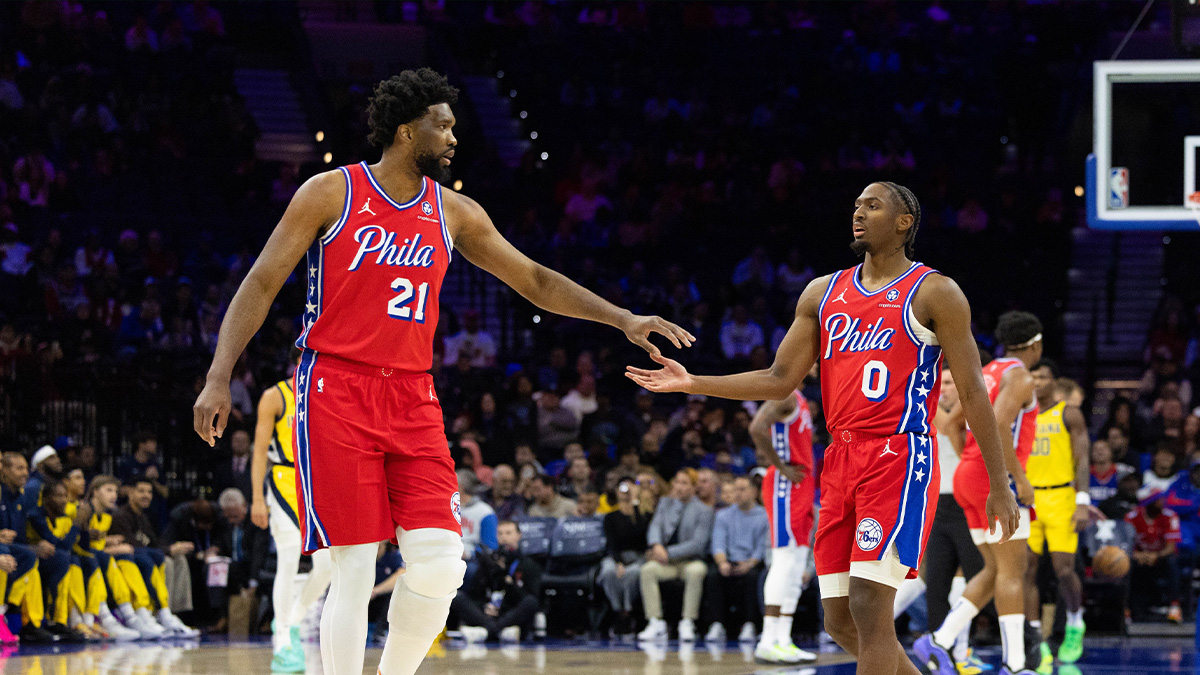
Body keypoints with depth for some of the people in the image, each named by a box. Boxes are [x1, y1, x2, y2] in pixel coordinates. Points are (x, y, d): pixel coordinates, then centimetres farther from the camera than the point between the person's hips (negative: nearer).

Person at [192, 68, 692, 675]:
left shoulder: (453, 213, 10)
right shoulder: (331, 193, -2)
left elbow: (534, 281, 18)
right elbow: (261, 285, -1)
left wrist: (623, 319, 10)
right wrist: (219, 378, -10)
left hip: (412, 399, 4)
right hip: (336, 391, -4)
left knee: (439, 566, -7)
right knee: (354, 569, -9)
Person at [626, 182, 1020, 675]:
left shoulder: (933, 293, -2)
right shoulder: (824, 293, 15)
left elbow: (972, 392, -3)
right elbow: (780, 381, 14)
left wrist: (999, 485, -5)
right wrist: (692, 384, 6)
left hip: (899, 459, -7)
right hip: (842, 461, 7)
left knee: (868, 603, -15)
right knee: (839, 619, 5)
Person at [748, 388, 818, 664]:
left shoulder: (799, 400, 20)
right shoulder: (784, 395, -11)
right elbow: (757, 428, -26)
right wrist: (782, 467, -21)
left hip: (801, 483, 10)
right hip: (785, 486, -10)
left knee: (797, 568, 8)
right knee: (785, 561, -12)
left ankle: (783, 640, 8)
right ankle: (768, 643, -13)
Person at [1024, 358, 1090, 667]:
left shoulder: (1069, 414, 0)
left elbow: (1082, 460, -5)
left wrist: (1083, 502, -15)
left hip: (1060, 498, -4)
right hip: (1027, 498, 4)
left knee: (1063, 569, -10)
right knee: (1025, 570, -5)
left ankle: (1075, 626, 16)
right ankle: (1036, 644, -1)